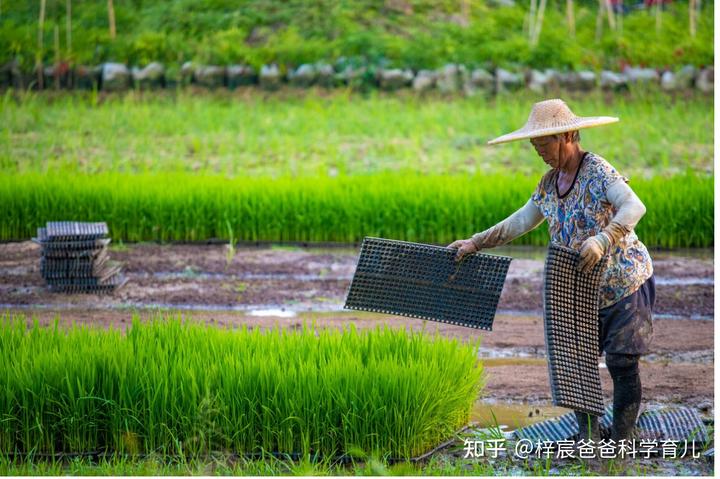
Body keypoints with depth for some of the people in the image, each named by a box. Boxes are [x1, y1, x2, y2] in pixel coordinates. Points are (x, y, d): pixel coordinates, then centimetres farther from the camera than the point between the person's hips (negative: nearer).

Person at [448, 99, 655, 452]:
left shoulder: (598, 171, -18)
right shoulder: (549, 183, 6)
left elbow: (634, 207, -31)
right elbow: (521, 221, 16)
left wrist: (602, 240, -45)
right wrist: (475, 243, 14)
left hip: (624, 282, -7)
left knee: (622, 361, -5)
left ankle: (621, 440, 6)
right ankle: (588, 438, 13)